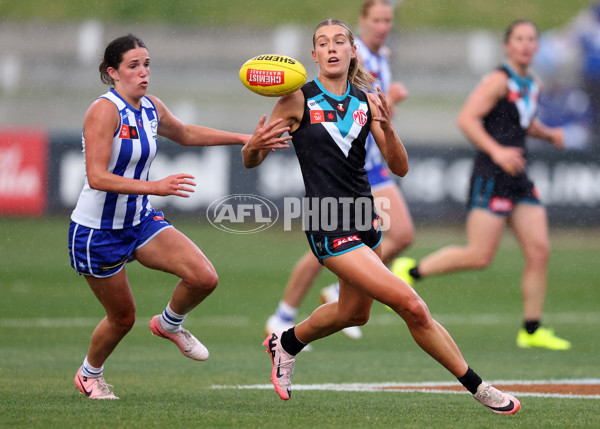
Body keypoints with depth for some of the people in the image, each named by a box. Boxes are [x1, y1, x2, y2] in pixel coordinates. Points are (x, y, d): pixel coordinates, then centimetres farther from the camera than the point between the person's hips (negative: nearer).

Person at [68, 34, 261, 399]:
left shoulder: (151, 108, 1)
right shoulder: (105, 110, -21)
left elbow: (185, 134, 23)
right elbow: (97, 177, -29)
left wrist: (242, 139, 19)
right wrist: (155, 187, -38)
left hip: (141, 220, 6)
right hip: (97, 230, -6)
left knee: (204, 277, -13)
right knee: (123, 317, 6)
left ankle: (170, 324, 19)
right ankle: (89, 375, 36)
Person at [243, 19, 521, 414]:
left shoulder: (366, 101, 5)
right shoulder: (299, 99, -7)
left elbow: (400, 168, 0)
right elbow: (250, 162, -4)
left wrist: (386, 126, -18)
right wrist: (255, 146, -27)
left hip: (363, 218, 7)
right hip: (329, 227, -7)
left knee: (355, 313, 24)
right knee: (411, 306, -14)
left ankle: (286, 344, 50)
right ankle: (478, 388, -4)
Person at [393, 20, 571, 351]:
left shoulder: (530, 85, 17)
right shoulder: (499, 81, -9)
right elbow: (466, 119, -19)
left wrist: (548, 134, 17)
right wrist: (496, 151, -29)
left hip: (518, 179, 8)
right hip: (491, 178, -8)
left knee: (539, 250, -1)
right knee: (479, 256, -12)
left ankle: (531, 331, 5)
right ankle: (411, 272, 5)